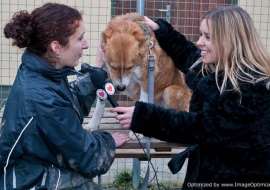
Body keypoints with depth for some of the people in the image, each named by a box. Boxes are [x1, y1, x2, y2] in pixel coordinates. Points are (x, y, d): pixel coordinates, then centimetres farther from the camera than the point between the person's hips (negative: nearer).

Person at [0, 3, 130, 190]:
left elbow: (76, 102, 17)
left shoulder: (39, 71, -2)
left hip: (42, 172, 9)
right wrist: (108, 141, 2)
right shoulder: (42, 99, -29)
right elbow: (85, 157, -17)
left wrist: (98, 67, 18)